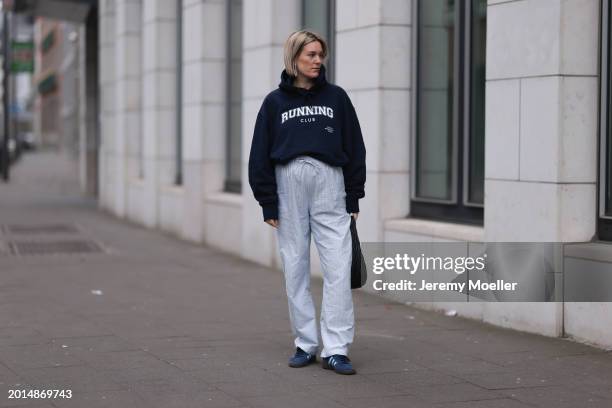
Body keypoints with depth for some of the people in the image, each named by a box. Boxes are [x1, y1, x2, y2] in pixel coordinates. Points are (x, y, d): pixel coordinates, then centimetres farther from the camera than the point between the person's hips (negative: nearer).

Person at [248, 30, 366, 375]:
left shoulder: (336, 97, 10)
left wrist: (353, 198, 5)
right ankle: (306, 344, 15)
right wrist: (268, 203, 0)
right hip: (289, 185, 1)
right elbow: (261, 155, 6)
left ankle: (336, 349, -7)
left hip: (330, 185, 0)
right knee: (295, 270, 5)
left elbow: (354, 149, 10)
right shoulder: (275, 102, 8)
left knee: (339, 269, -9)